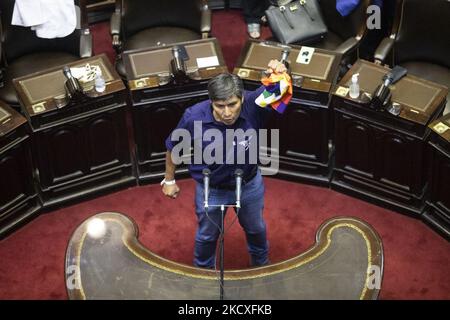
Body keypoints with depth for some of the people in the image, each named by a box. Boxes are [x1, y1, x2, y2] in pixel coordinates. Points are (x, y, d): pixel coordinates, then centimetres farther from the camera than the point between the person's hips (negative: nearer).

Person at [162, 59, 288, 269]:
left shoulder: (253, 105, -34)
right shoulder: (194, 118, -32)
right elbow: (173, 147, -14)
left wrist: (280, 74, -59)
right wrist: (169, 180, 0)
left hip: (249, 184, 2)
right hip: (211, 189, -1)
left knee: (255, 228, 32)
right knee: (207, 235, 26)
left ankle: (260, 262, 65)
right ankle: (203, 270, 59)